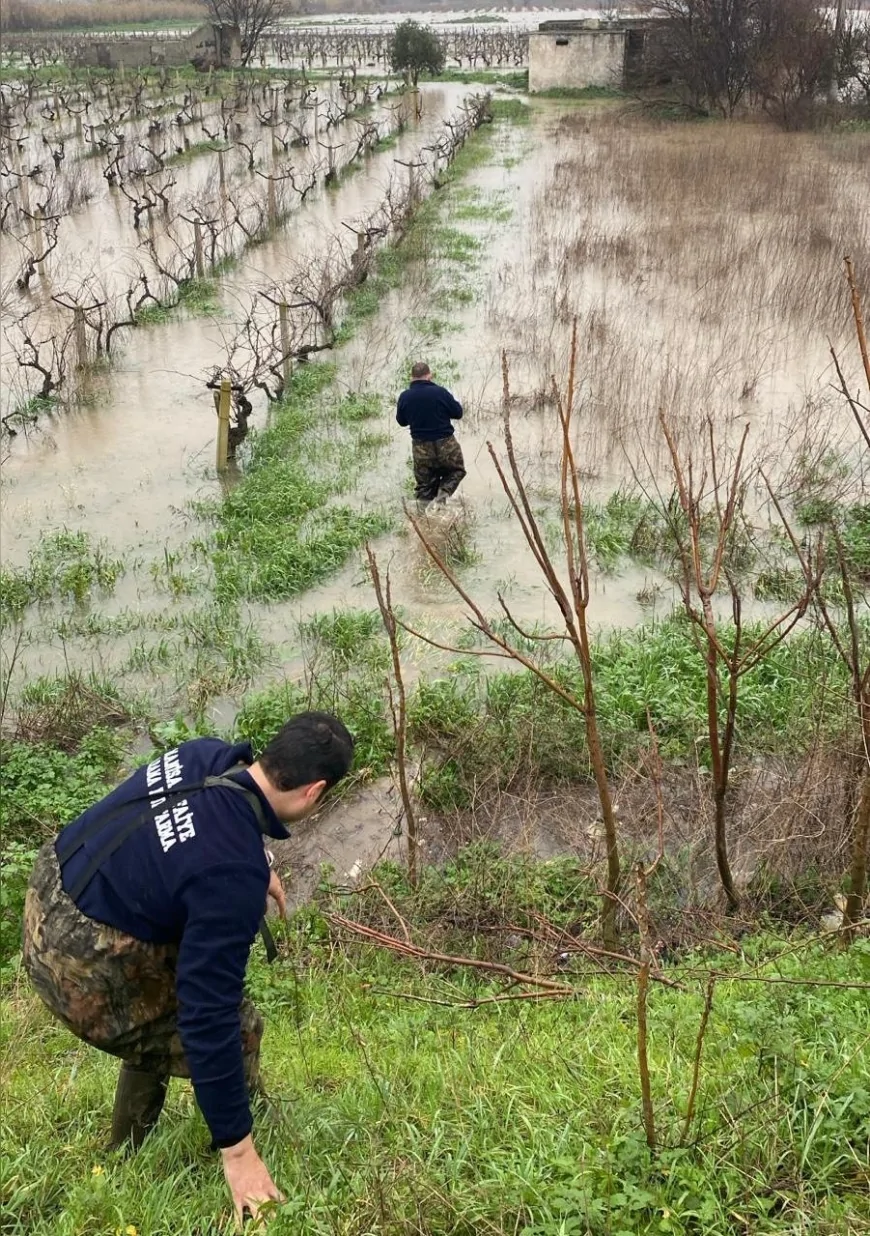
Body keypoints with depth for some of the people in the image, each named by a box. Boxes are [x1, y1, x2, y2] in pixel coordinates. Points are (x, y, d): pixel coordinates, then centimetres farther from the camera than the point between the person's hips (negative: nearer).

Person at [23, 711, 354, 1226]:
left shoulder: (208, 755, -8)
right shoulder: (233, 876, -29)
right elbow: (210, 1016, -26)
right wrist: (237, 1152, -18)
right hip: (84, 970, -8)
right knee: (239, 1028, 4)